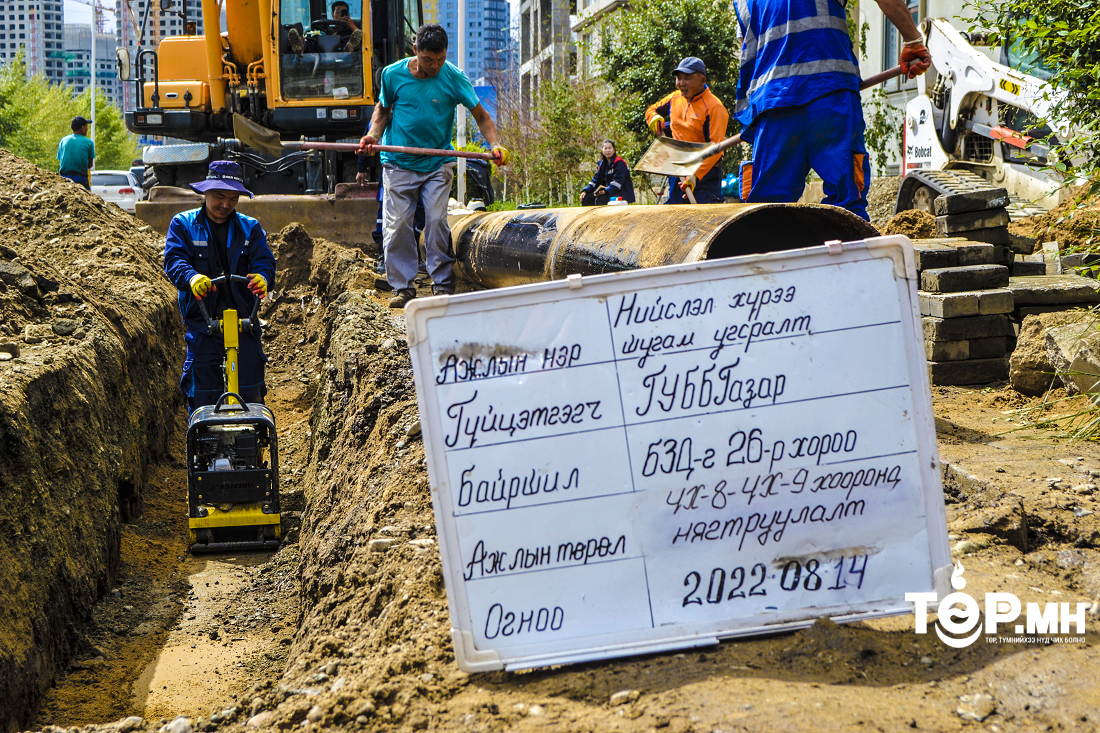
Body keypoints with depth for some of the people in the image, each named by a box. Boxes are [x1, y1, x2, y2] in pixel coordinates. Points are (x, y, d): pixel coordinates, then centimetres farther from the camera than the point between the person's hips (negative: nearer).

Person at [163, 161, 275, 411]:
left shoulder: (250, 228, 12)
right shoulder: (183, 224, 6)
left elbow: (265, 261, -3)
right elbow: (174, 259, -9)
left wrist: (262, 277, -29)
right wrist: (192, 277, -33)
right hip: (202, 323, -1)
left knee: (250, 394, -1)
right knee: (202, 396, -2)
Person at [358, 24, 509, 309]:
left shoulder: (454, 78, -8)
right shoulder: (392, 74, -5)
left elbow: (481, 116, -3)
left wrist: (495, 144, -19)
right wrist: (373, 135, -5)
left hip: (438, 165, -1)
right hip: (398, 164, 1)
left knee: (436, 221, -8)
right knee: (397, 224, -2)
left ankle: (443, 285, 3)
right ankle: (402, 287, 8)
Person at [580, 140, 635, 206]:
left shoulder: (619, 163, -12)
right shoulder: (602, 164, 13)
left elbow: (618, 180, -21)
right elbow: (595, 179, 12)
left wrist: (606, 191, -33)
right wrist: (585, 191, -3)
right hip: (608, 190, 8)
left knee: (600, 199, -32)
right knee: (586, 198, -5)